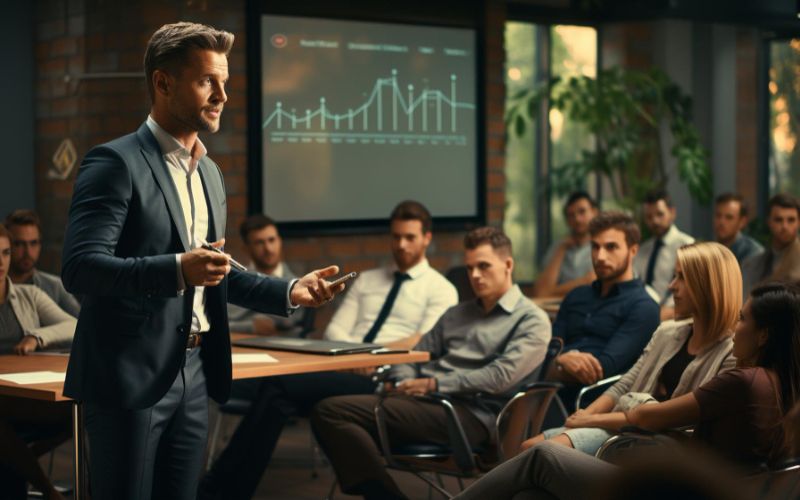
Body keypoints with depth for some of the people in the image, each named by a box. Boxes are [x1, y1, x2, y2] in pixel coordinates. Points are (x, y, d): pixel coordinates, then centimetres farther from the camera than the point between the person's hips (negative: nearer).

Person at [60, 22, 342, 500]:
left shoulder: (209, 171, 15)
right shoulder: (116, 162, -11)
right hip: (130, 375, -8)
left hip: (195, 375, 8)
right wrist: (177, 269, -32)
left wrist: (289, 292, 8)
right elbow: (79, 267, -20)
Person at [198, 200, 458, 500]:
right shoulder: (365, 280, 26)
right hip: (342, 369, 5)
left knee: (280, 385, -28)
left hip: (381, 381, -5)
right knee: (276, 390, -30)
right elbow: (334, 330, 15)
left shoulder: (440, 290, 9)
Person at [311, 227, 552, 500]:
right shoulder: (456, 313, 26)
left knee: (333, 412, -23)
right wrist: (404, 384, -1)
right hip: (425, 401, 8)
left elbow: (501, 377, -12)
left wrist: (435, 384, -10)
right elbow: (415, 355, 22)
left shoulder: (531, 321, 3)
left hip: (469, 414, -8)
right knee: (327, 411, -20)